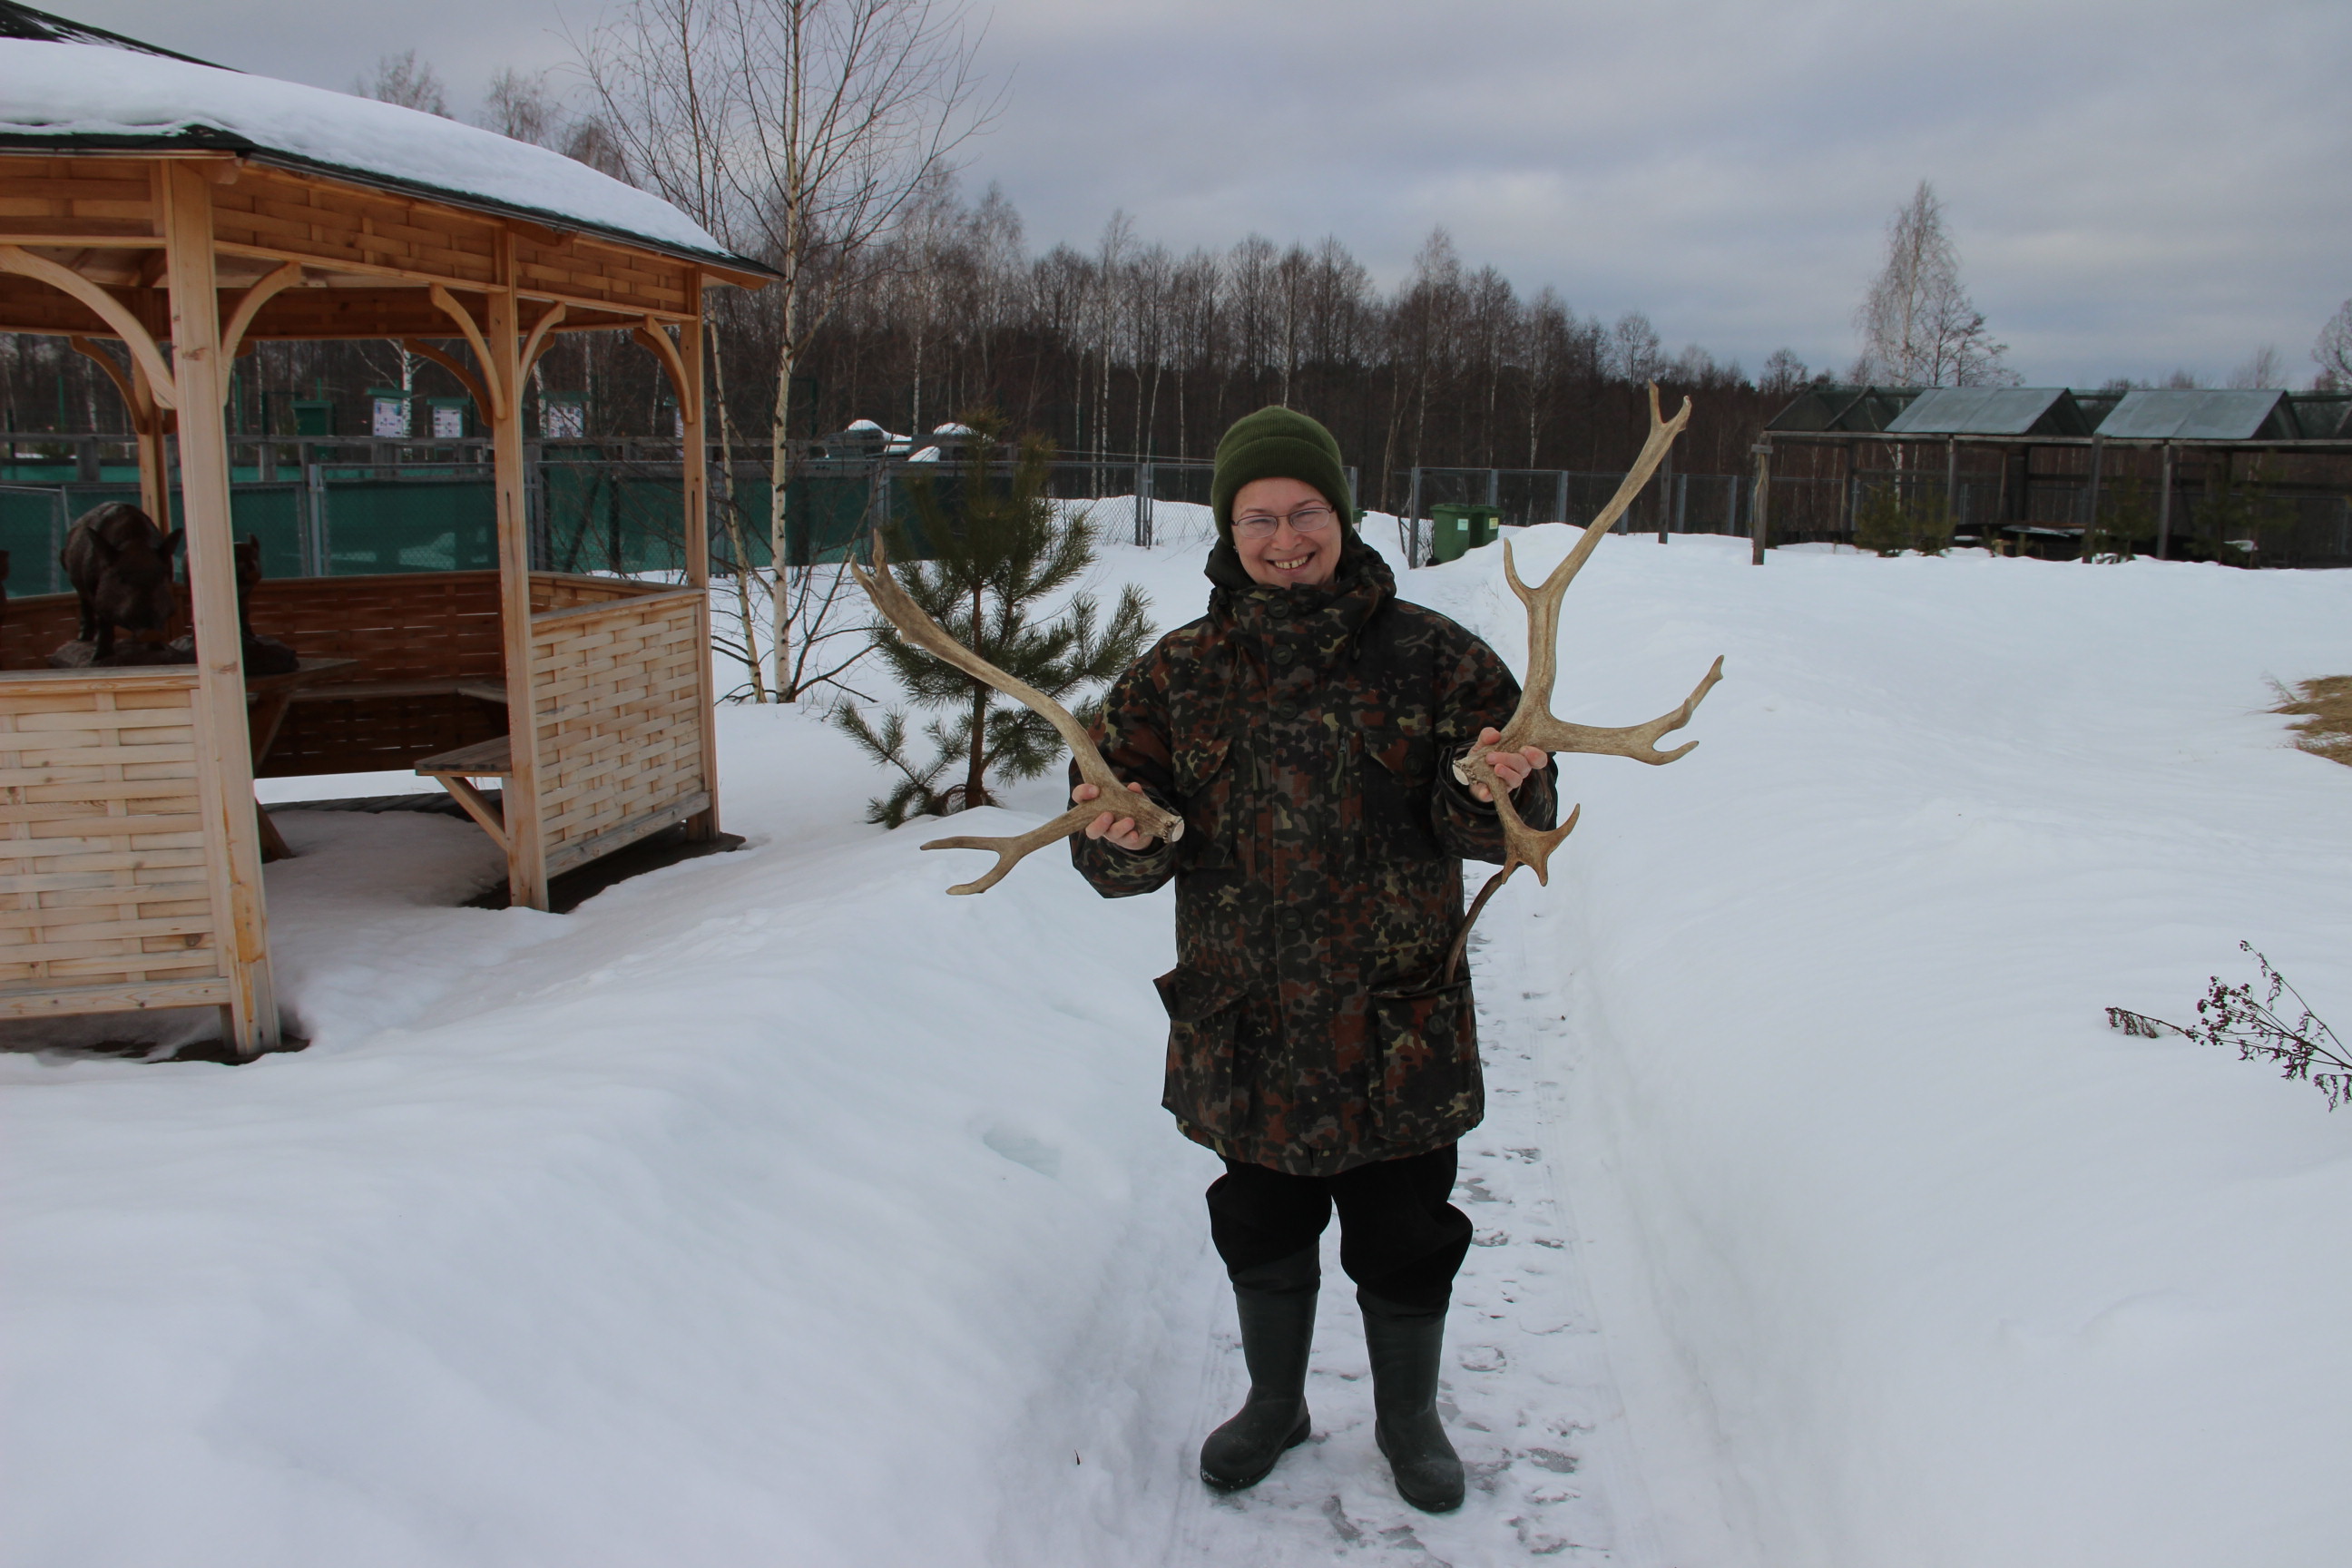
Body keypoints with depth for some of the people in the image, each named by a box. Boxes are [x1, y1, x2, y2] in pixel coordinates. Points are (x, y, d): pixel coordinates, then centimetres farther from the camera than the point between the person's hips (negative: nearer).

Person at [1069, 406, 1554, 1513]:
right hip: (1245, 1027, 2)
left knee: (1407, 1243, 14)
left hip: (1398, 1028, -1)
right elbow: (1117, 840, -1)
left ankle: (1408, 1417, 42)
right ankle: (1275, 1403, 47)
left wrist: (1499, 786, -28)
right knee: (1262, 1232, 20)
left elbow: (1492, 825, -5)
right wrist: (1123, 836, -25)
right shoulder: (1179, 676, -1)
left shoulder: (1430, 657, -6)